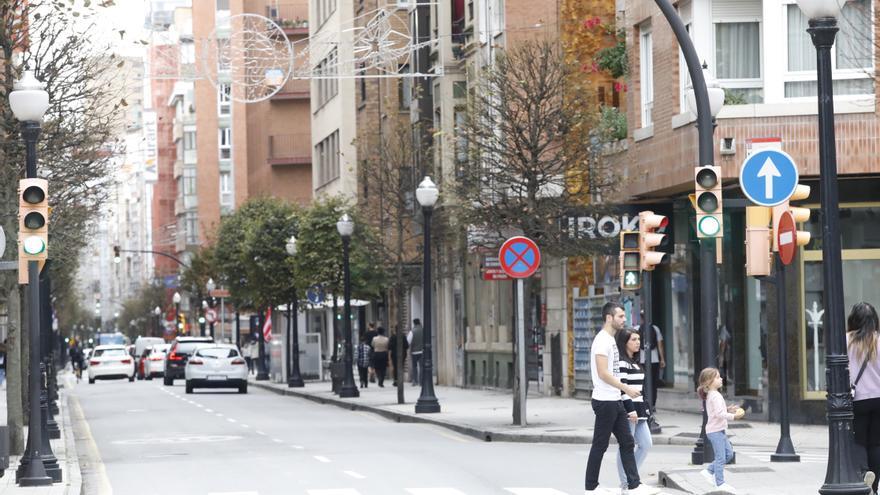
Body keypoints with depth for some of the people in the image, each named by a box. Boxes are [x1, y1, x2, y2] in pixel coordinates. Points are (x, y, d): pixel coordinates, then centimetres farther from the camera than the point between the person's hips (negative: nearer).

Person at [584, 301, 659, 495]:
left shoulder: (611, 339, 15)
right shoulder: (602, 340, -16)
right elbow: (603, 373, -22)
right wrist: (626, 388, -19)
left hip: (615, 401, 10)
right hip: (605, 401, -10)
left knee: (627, 442, 7)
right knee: (600, 445, -1)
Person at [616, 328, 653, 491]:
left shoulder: (635, 362, 18)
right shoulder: (621, 362, -11)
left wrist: (644, 409, 21)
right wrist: (630, 410, -22)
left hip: (638, 411, 10)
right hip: (627, 411, -10)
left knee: (646, 444, 8)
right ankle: (625, 483, 2)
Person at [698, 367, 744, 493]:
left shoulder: (711, 395, 14)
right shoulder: (715, 396, -18)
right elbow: (719, 413, -26)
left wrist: (728, 409, 10)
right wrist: (733, 416, -27)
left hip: (719, 430, 10)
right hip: (716, 431, -10)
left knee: (729, 453, 15)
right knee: (720, 457, -5)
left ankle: (709, 471, 20)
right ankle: (720, 483, 1)